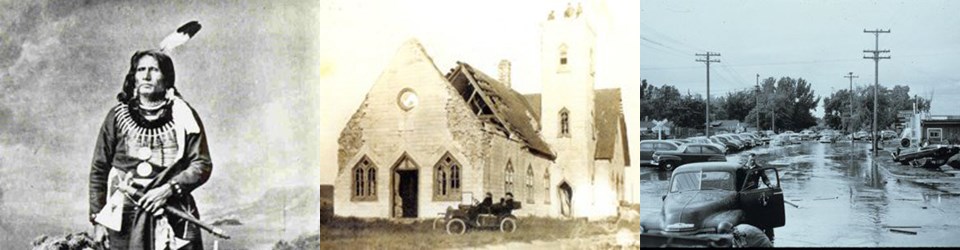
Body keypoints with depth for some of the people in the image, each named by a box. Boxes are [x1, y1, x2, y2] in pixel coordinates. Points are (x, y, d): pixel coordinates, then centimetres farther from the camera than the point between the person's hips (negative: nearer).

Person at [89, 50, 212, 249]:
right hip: (125, 216, 1)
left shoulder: (183, 116, 5)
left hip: (173, 216, -1)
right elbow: (99, 170, 11)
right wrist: (98, 219, 7)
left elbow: (202, 165, 1)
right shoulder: (118, 116, 9)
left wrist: (168, 189, -12)